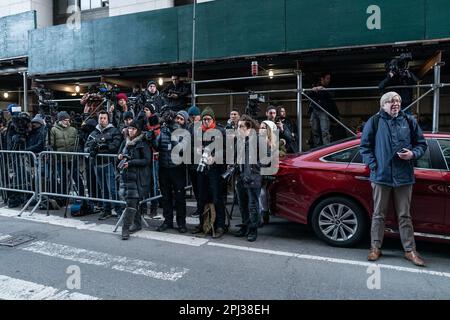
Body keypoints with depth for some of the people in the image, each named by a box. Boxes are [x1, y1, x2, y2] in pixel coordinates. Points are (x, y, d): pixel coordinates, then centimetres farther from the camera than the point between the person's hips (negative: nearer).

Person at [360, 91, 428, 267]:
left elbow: (421, 144, 14)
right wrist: (373, 165, -8)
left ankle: (410, 250, 20)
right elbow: (365, 146, 3)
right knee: (378, 215, 8)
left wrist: (413, 154, -7)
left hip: (404, 176, 2)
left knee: (405, 216, 10)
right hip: (381, 175, -2)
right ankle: (375, 247, 19)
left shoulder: (409, 121, 8)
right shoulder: (374, 122, 1)